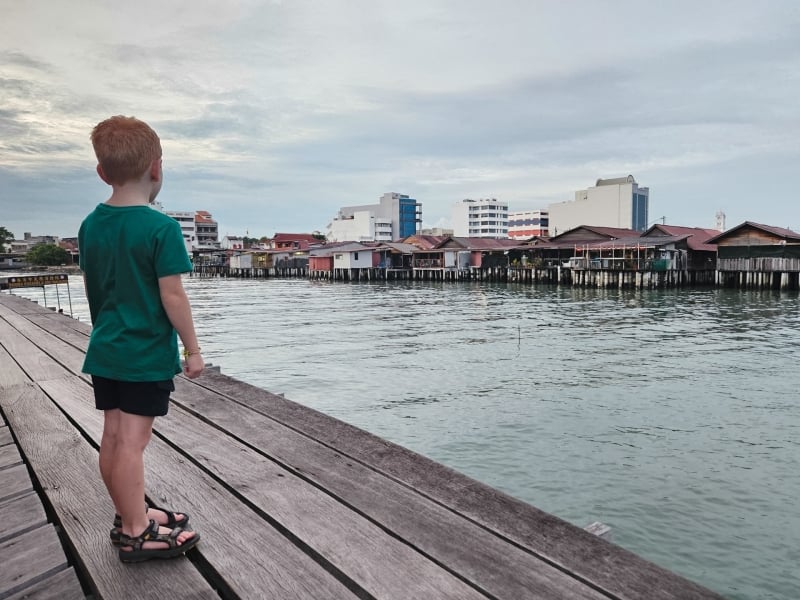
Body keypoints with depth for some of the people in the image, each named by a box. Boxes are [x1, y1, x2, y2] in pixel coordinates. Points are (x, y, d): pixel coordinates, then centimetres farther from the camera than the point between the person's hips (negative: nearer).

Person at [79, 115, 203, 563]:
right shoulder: (162, 228, -17)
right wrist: (193, 348, -9)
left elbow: (92, 287, 13)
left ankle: (130, 516, 31)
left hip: (105, 350, 7)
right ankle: (136, 534, 14)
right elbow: (173, 297, -18)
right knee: (132, 442, 0)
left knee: (114, 436, 14)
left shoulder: (90, 226, 5)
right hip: (147, 354, -7)